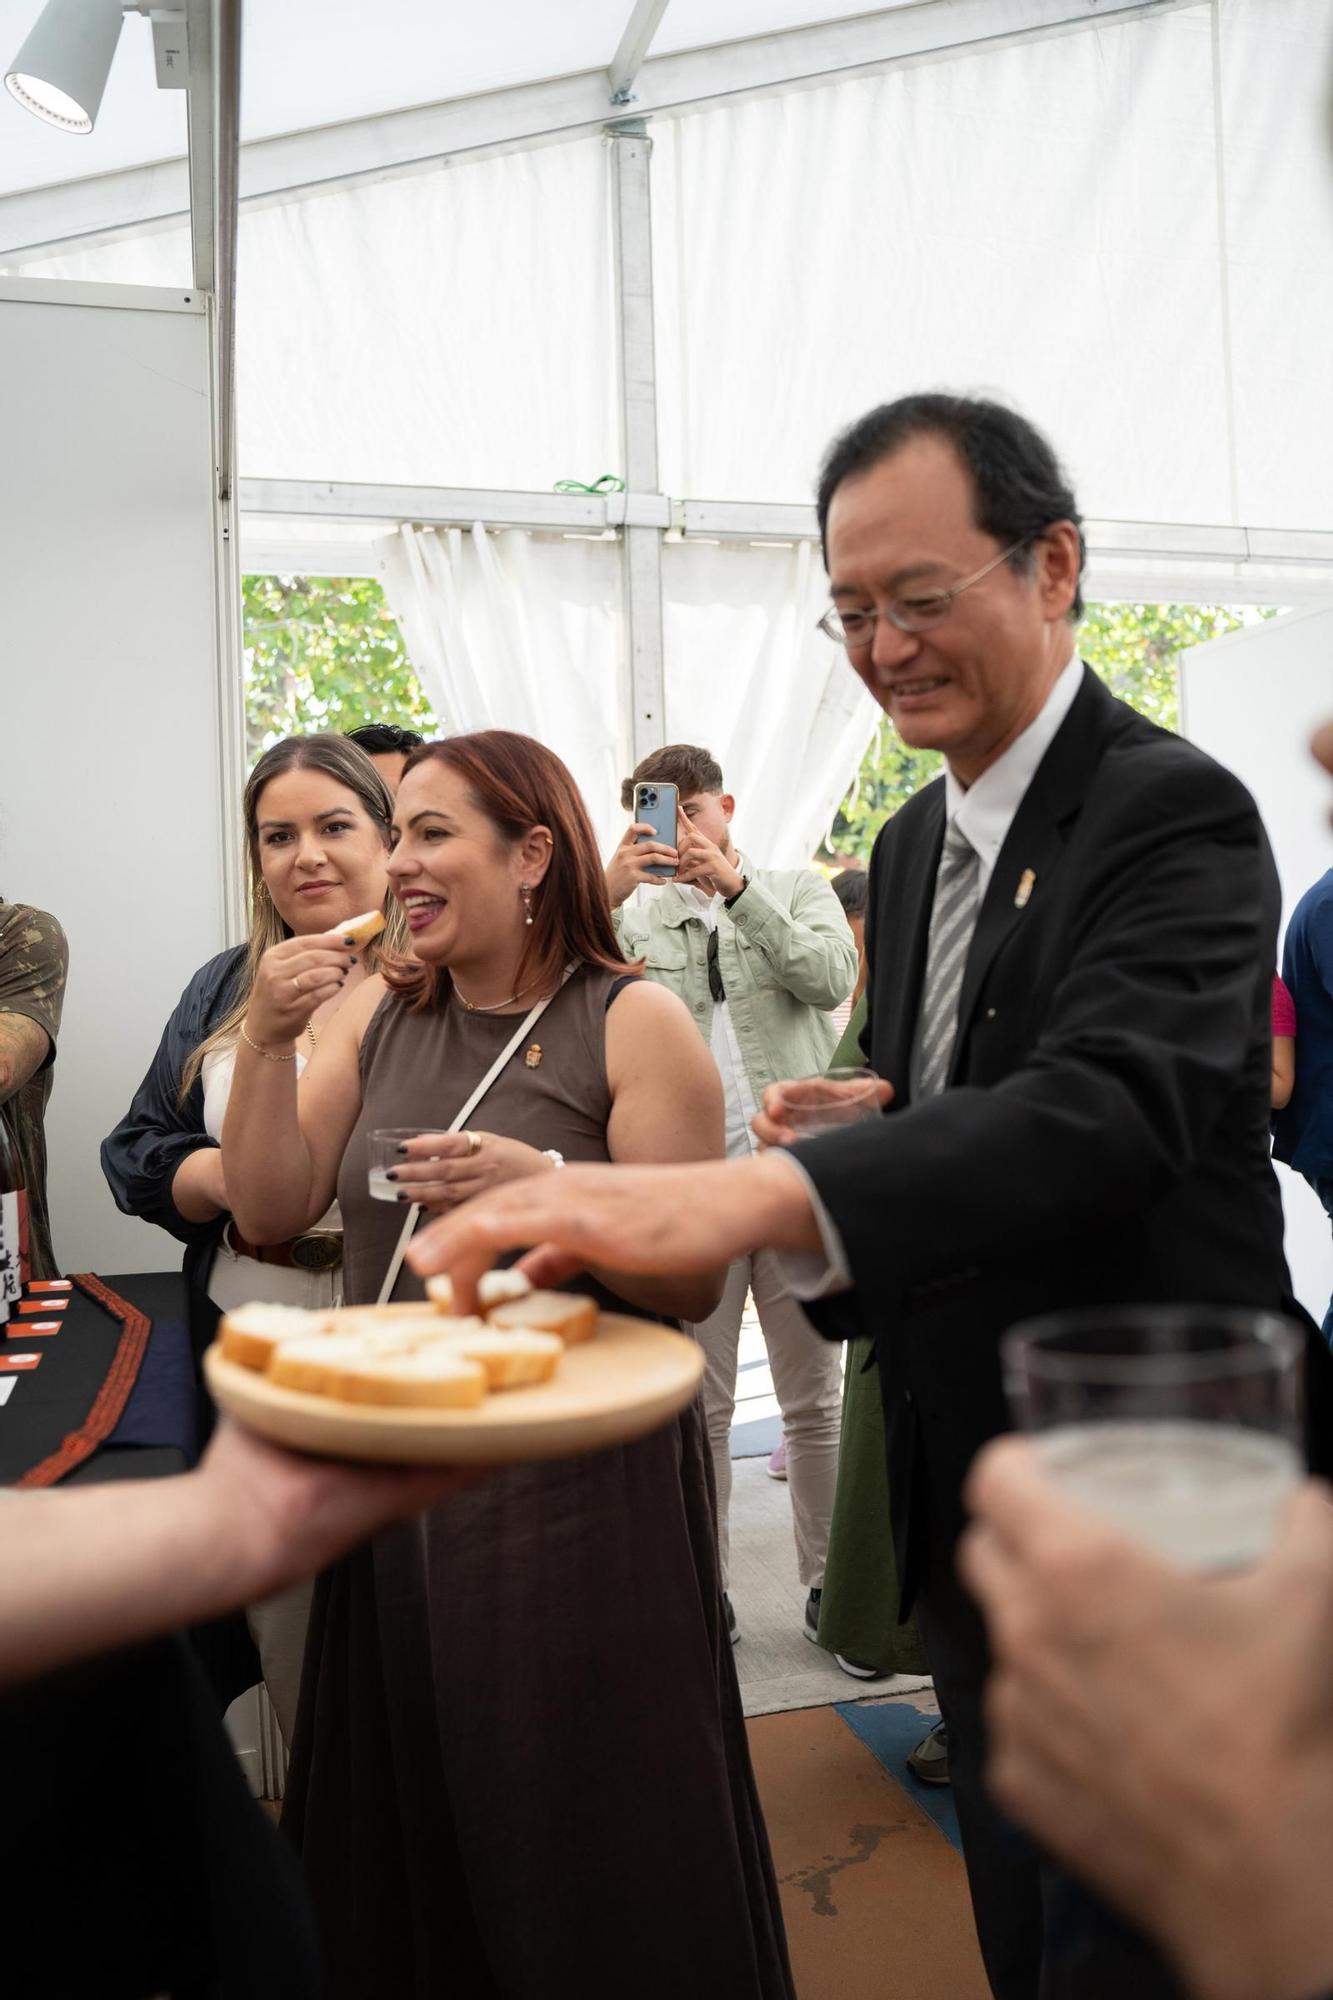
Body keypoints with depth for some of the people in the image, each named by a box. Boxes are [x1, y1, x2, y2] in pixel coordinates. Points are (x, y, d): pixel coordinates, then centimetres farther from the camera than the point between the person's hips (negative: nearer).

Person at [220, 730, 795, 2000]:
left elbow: (693, 1285, -12)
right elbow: (271, 1213, 1)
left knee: (583, 1832, 10)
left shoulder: (634, 1024, -10)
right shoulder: (374, 1014, 5)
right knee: (408, 1817, 19)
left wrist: (548, 1186, -27)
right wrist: (266, 1037, -10)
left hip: (576, 1493, -5)